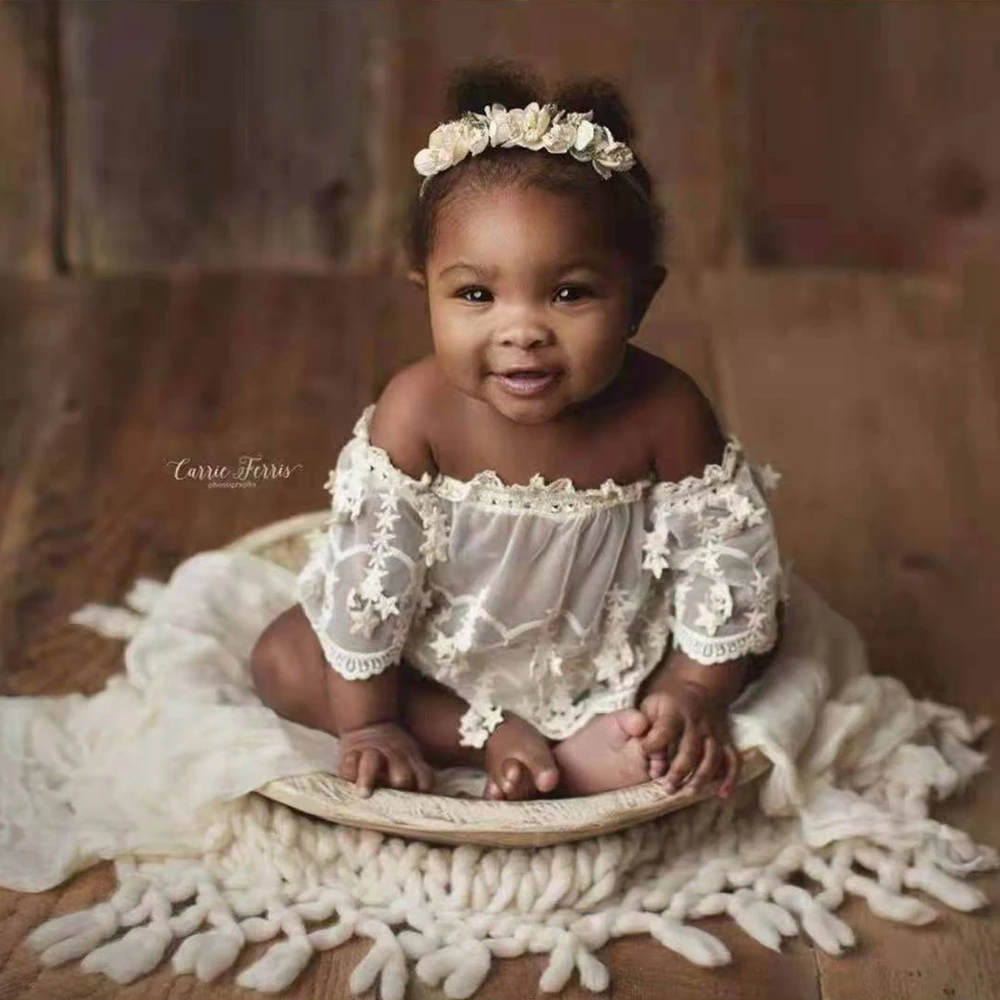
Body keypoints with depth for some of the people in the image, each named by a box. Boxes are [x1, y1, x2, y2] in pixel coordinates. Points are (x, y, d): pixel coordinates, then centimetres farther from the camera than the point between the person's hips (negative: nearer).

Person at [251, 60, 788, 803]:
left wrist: (695, 695, -14)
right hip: (441, 655, 0)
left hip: (610, 652, 1)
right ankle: (493, 739, -14)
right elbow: (368, 567, -21)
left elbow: (722, 556, -14)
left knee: (758, 626, -10)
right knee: (283, 661, -12)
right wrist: (366, 721, -14)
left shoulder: (665, 411, -27)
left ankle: (587, 752, -17)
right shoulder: (418, 410, -29)